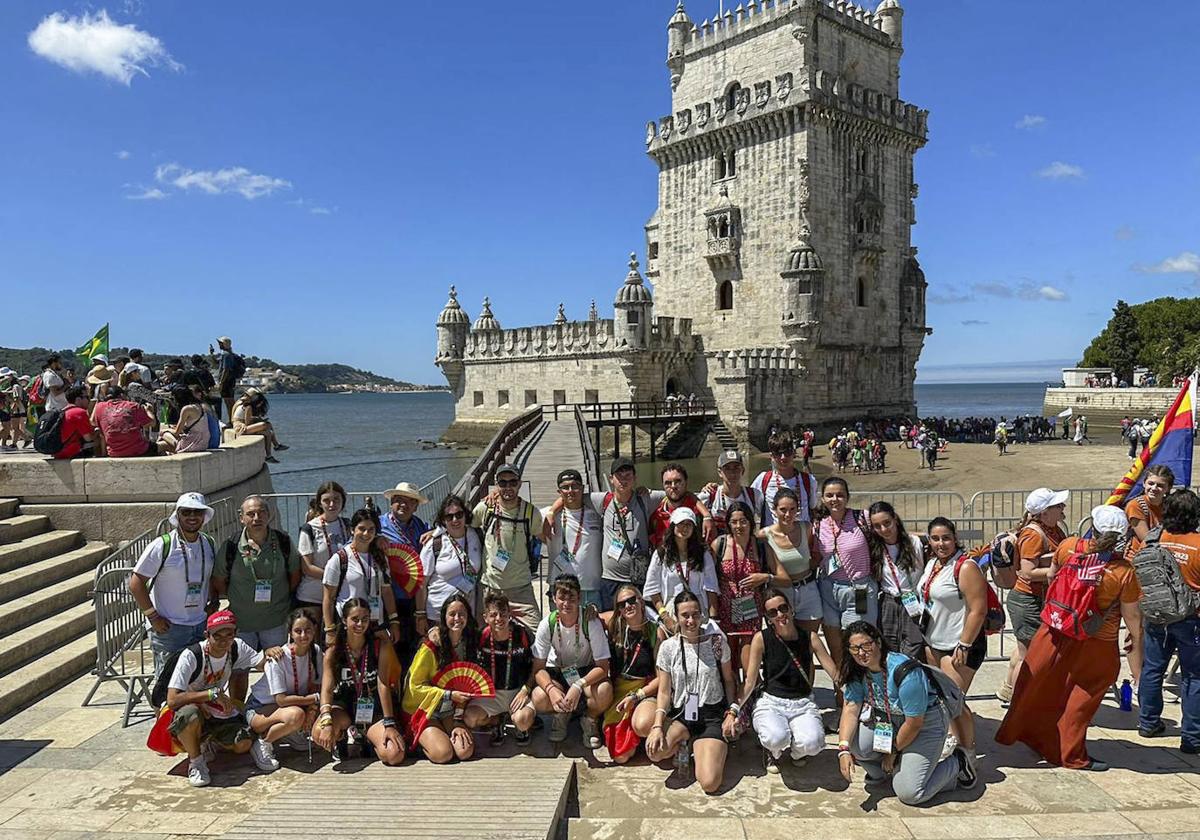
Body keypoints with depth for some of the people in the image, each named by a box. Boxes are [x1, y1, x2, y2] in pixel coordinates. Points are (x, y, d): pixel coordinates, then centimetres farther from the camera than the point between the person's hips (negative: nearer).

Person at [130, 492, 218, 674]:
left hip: (201, 624, 5)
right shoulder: (162, 546, -13)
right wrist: (153, 617, -13)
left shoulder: (209, 544, 5)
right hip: (169, 627, -5)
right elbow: (136, 583, -11)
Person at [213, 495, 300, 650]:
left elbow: (295, 575, 6)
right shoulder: (231, 546, -9)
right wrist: (234, 602, 1)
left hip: (276, 621, 1)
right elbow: (218, 583, 1)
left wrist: (284, 600, 4)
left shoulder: (283, 541, -6)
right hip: (241, 623, -1)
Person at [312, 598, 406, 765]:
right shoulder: (333, 652, -6)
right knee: (319, 733, -33)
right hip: (345, 708, 1)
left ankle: (369, 737, 11)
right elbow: (326, 689, -17)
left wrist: (389, 723, -22)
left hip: (374, 711, 0)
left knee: (395, 756, -24)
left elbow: (383, 685, -15)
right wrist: (327, 722, -35)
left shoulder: (381, 646, -8)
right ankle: (346, 734, 4)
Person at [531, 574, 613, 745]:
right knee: (539, 699, -30)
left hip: (586, 672, -1)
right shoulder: (547, 624, -17)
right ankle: (562, 714, 7)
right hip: (557, 672, 1)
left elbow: (602, 667, -21)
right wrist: (551, 689, -35)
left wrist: (578, 686, -38)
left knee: (605, 692, -34)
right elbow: (539, 668, -14)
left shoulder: (591, 623, -23)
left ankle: (589, 719, 2)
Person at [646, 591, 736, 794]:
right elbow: (664, 692, 0)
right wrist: (658, 726, -14)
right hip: (680, 714, 1)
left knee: (710, 783, -20)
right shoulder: (668, 647, -1)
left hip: (713, 714, -1)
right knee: (655, 751, -30)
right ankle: (683, 743, 4)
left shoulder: (717, 641, 0)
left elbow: (728, 680, 10)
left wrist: (732, 712, -4)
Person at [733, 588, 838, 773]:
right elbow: (750, 682, -2)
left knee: (812, 743, -30)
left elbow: (836, 675, 0)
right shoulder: (761, 639, -6)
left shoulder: (810, 637, -1)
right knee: (776, 738, -35)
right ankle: (773, 752, 6)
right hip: (771, 703, -2)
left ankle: (796, 752, 11)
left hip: (803, 704, 2)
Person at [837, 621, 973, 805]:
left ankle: (956, 764, 12)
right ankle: (880, 772, 12)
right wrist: (843, 750, -29)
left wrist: (893, 751, -9)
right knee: (852, 741, -20)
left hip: (926, 722, -6)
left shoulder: (905, 672, -32)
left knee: (908, 793, -12)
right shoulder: (856, 672, -11)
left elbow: (914, 723, -23)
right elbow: (851, 709, -15)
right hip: (889, 719, 6)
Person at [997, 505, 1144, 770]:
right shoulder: (1124, 572, -19)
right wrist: (1136, 648, 6)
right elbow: (1132, 616, -8)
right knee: (1081, 701, 14)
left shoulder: (1069, 546, -13)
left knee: (1037, 687, 19)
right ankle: (1072, 756, 27)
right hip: (1097, 646, -3)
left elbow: (1051, 576, 5)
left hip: (1056, 632, 3)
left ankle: (1014, 730, 36)